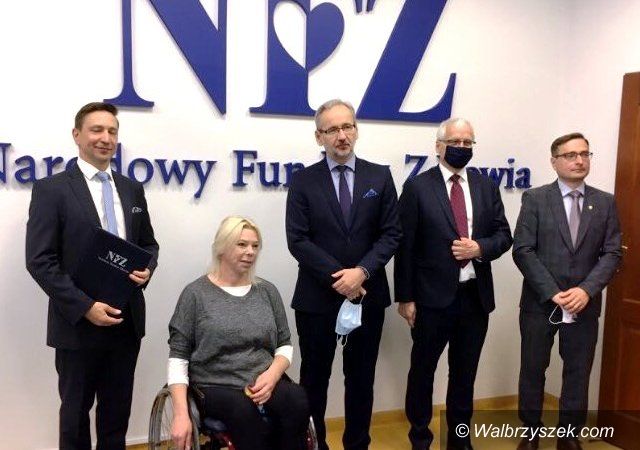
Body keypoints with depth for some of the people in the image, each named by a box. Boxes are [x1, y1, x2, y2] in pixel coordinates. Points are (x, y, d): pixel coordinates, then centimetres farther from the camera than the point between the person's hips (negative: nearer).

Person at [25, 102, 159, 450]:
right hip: (78, 323, -4)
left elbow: (148, 244, 15)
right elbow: (40, 261, -12)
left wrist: (146, 269, -7)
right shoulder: (51, 189, -7)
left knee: (117, 411, 16)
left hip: (127, 320, 4)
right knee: (76, 411, 13)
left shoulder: (133, 190, 9)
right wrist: (84, 306, -20)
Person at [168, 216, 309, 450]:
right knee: (244, 411, -37)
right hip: (215, 385, -3)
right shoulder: (196, 293, 0)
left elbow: (285, 345, 13)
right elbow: (178, 357, -1)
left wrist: (272, 375, -9)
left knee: (297, 400, -30)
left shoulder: (267, 290, 11)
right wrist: (181, 414, -12)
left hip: (265, 381, 3)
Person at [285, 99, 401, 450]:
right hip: (317, 296, -1)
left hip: (368, 294, 2)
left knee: (361, 378, 13)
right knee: (314, 378, 10)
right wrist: (336, 277, -15)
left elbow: (391, 234, 0)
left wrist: (361, 272, -14)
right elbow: (298, 240, -8)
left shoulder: (379, 177, 4)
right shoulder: (303, 181, -1)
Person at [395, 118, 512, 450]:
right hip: (433, 297, -4)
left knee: (465, 371, 16)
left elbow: (504, 235, 9)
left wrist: (480, 248, -13)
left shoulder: (486, 186, 8)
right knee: (423, 369, 10)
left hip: (476, 296, 4)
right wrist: (405, 297, -10)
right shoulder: (417, 187, -5)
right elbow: (405, 246, -7)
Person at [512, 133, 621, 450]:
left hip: (585, 305, 2)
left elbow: (612, 253, 0)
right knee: (532, 371, 9)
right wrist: (552, 292, -16)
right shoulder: (535, 199, -3)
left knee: (578, 374, 11)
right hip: (540, 303, -2)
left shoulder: (605, 202, 5)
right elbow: (523, 251, -9)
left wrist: (586, 290, -14)